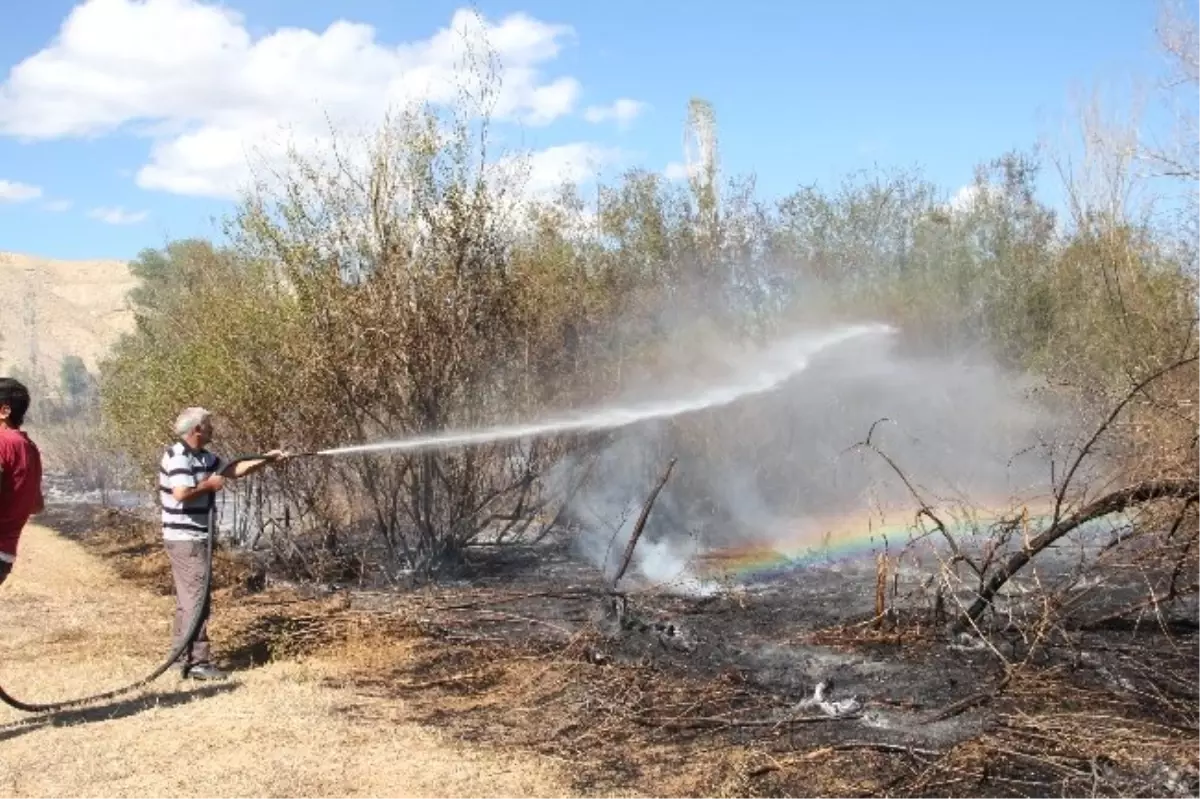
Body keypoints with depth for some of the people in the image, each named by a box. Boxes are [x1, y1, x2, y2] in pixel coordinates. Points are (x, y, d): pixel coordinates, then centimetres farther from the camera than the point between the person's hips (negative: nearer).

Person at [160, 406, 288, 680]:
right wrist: (209, 485, -15)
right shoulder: (179, 457, -18)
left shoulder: (203, 457, 13)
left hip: (193, 538, 10)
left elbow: (233, 470, 20)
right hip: (185, 539, -10)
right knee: (197, 599, -9)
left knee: (187, 600, 14)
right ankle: (198, 662, -6)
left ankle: (184, 658, 22)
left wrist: (267, 460, 15)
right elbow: (181, 494, -30)